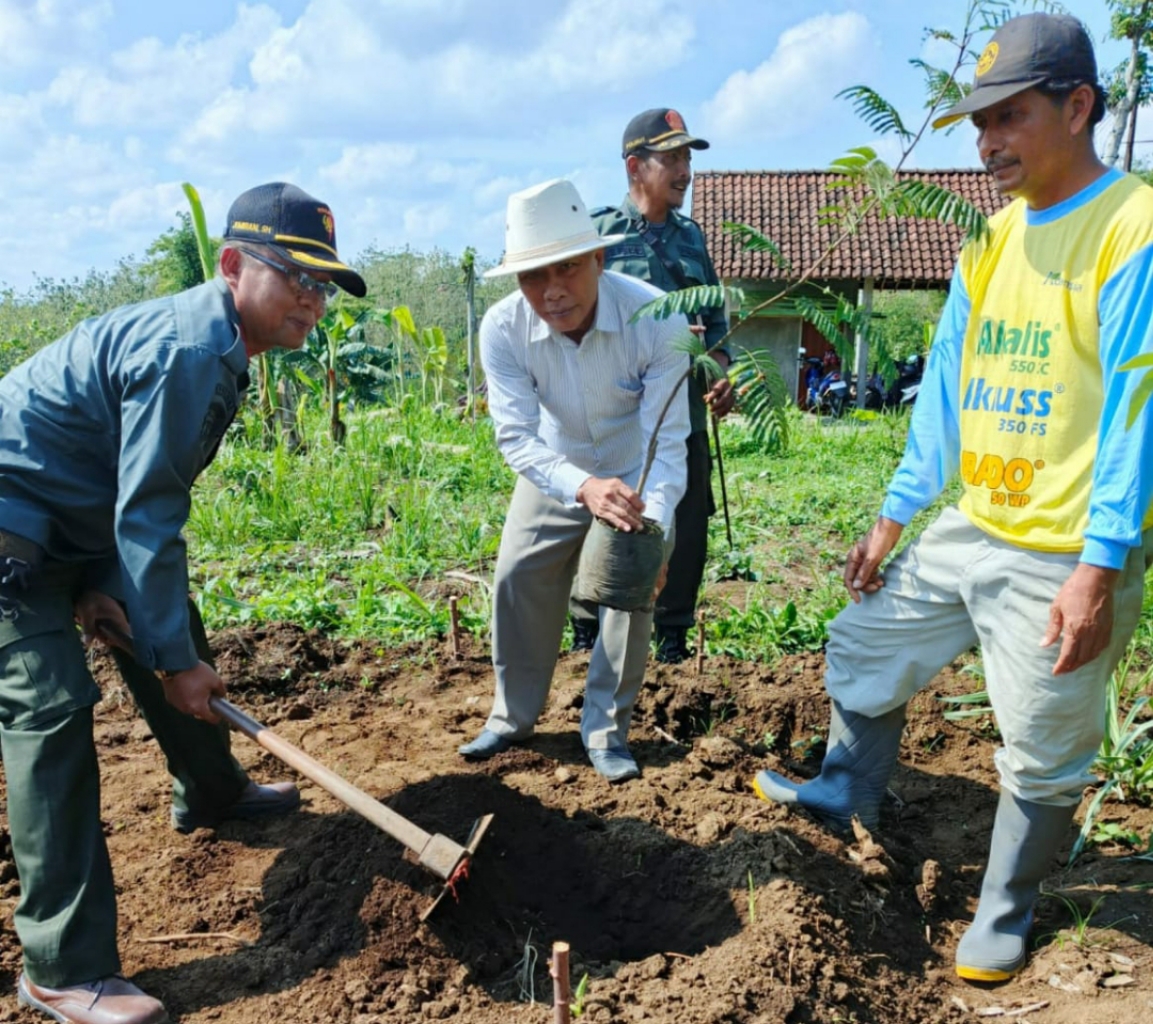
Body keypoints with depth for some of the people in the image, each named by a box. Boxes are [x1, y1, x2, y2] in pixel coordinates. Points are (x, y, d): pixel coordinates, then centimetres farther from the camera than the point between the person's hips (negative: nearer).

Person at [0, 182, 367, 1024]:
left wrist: (105, 586, 0)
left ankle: (211, 794, 43)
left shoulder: (219, 343, 2)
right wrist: (173, 663, -22)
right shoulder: (184, 353, -29)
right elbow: (148, 522, -28)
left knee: (176, 641, 18)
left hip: (77, 523, 10)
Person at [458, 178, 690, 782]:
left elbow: (667, 441, -31)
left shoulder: (656, 319, -34)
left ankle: (607, 729, 14)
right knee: (518, 582, 4)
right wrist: (585, 488, -50)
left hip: (637, 478, -1)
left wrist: (653, 526, -46)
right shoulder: (503, 329, -29)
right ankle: (513, 715, 26)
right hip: (555, 473, 2)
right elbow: (517, 437, -32)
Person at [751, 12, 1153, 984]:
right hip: (968, 533, 7)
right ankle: (846, 794, 42)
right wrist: (893, 516, 10)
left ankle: (1005, 911, 32)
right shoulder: (995, 238, 9)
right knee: (864, 646, 17)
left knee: (1043, 757, 8)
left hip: (1065, 558, -7)